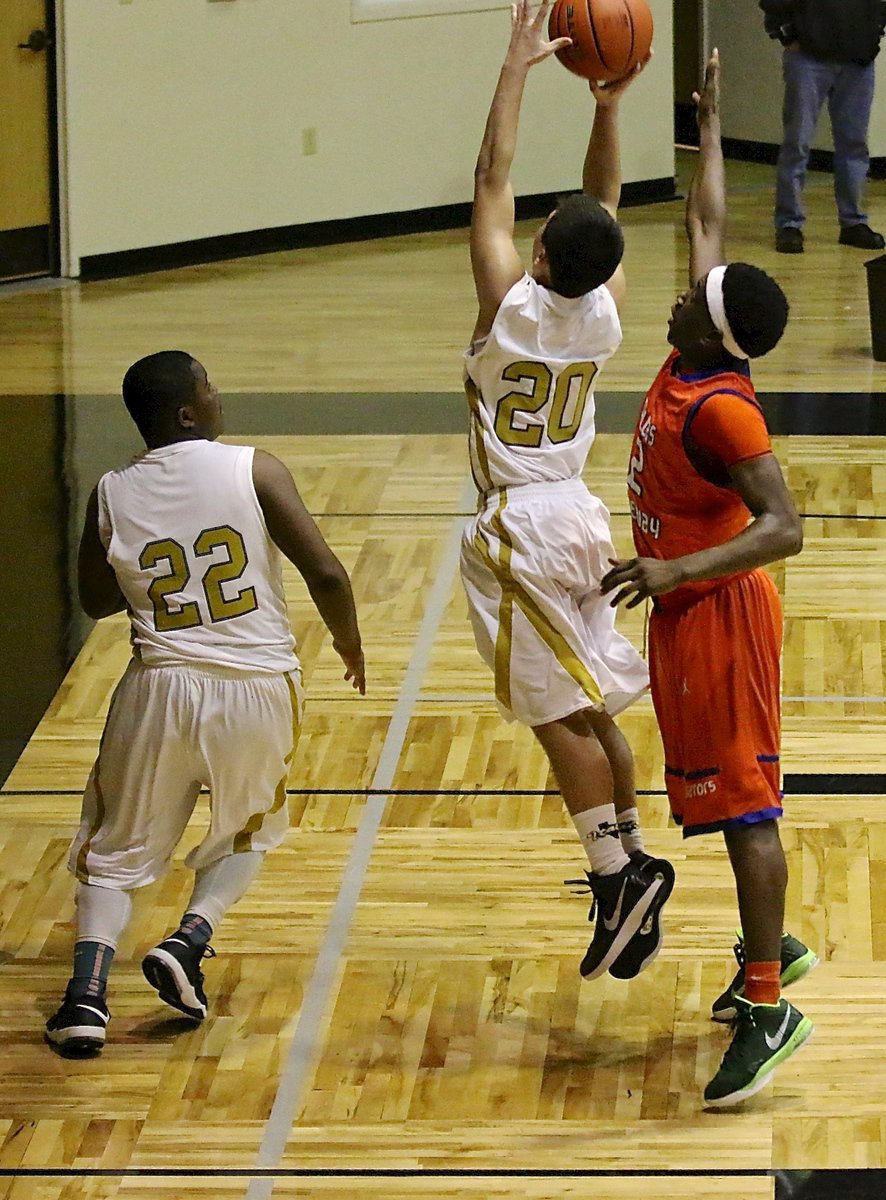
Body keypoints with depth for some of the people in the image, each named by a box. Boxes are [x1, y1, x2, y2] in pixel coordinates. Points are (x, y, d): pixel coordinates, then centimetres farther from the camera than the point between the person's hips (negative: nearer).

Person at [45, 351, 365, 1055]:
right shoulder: (255, 472, -7)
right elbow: (325, 574, -9)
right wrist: (349, 643, 8)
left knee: (118, 849, 14)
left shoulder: (111, 496, 0)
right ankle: (191, 940, 2)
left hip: (162, 687, 1)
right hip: (258, 687, -1)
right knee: (247, 832, 25)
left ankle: (87, 990, -4)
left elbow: (97, 600, 15)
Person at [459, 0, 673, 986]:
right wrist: (609, 106, 6)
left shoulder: (512, 307, -17)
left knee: (560, 716, -6)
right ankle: (629, 866, 18)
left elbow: (492, 183, -12)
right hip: (579, 520, 7)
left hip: (516, 530, -7)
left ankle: (618, 873, -13)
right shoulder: (603, 316, -3)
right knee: (594, 711, 14)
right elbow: (604, 205, 11)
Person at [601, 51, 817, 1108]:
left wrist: (676, 570, -40)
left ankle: (768, 1008, -10)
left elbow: (783, 527, -31)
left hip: (716, 615, -10)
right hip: (687, 608, 10)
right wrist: (709, 131, 20)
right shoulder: (691, 362, 1)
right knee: (722, 791, 19)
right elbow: (709, 226, 14)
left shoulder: (719, 410, -24)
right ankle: (771, 949, 32)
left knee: (742, 799, -9)